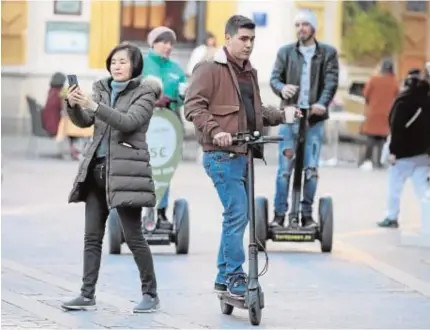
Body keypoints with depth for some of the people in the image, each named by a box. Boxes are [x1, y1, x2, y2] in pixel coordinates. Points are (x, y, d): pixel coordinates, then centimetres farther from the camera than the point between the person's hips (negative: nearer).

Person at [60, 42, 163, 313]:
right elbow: (84, 121, 5)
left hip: (126, 169, -6)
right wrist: (74, 105, -16)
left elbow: (129, 122, -18)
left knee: (133, 236, -4)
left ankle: (151, 294, 5)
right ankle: (88, 294, 6)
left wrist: (92, 105, -26)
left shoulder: (145, 93, -2)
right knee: (92, 236, 3)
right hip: (97, 167, 6)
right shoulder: (102, 89, 14)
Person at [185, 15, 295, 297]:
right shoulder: (211, 69, -6)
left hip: (244, 155, 9)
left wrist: (280, 116, 9)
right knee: (237, 215, -14)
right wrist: (215, 132, -28)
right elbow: (194, 106, -15)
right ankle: (236, 279, -9)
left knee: (237, 216, 11)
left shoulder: (249, 72, 19)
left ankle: (223, 278, 20)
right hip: (222, 155, -9)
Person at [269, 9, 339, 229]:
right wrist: (282, 88, -21)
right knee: (284, 168, -4)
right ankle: (279, 214, 0)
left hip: (314, 118, 0)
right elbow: (274, 77, 4)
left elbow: (331, 81, -3)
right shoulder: (285, 52, 11)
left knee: (311, 169, -1)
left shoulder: (328, 53, 7)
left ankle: (307, 214, 7)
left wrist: (322, 103, -21)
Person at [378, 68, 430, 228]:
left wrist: (393, 150, -16)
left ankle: (392, 217, 8)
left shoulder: (404, 99, -11)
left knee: (394, 185, 6)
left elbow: (397, 126, -17)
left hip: (404, 150, -5)